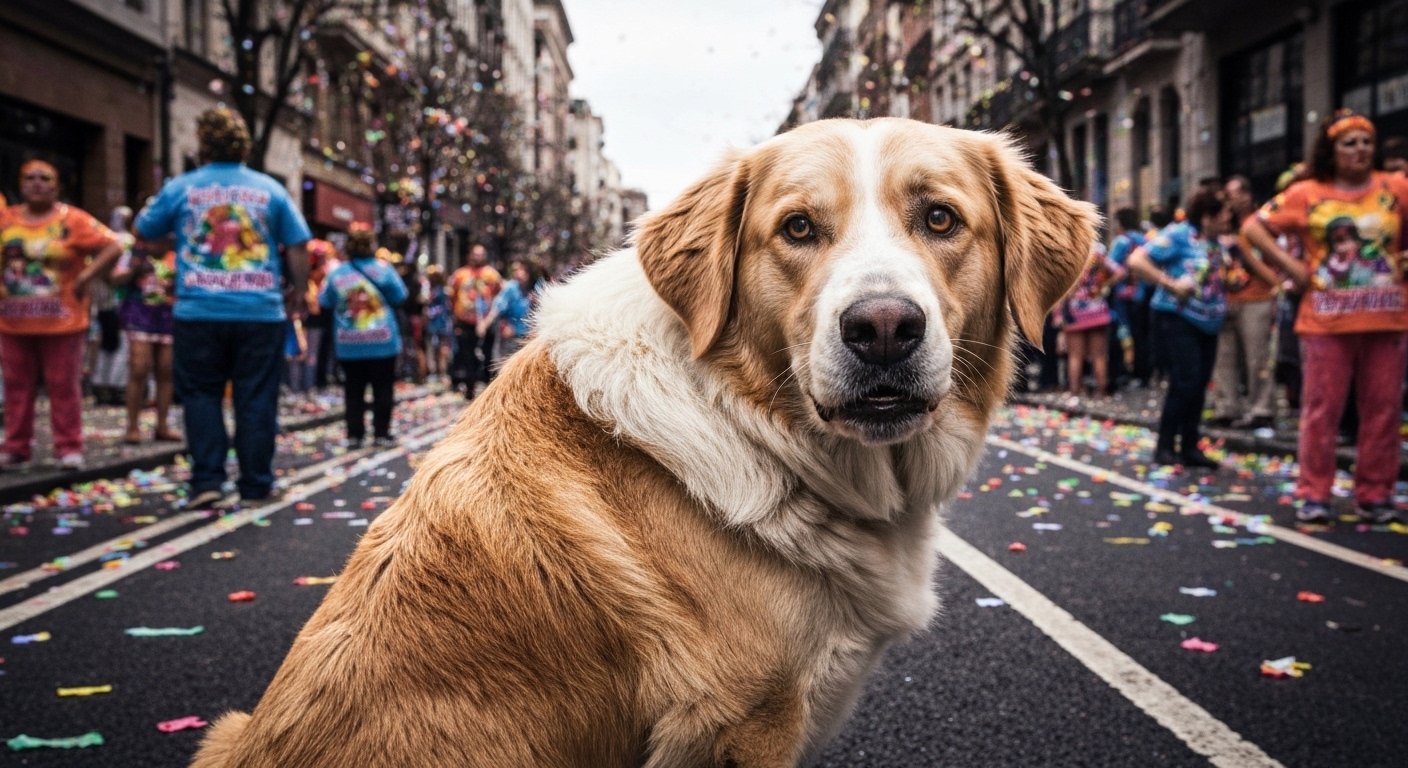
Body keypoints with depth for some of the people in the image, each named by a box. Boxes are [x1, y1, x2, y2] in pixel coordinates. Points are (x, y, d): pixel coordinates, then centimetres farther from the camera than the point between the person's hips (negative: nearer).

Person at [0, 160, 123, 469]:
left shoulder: (73, 220, -3)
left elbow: (113, 247, -8)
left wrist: (85, 278, -11)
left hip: (62, 320, -4)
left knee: (64, 386, 0)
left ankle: (69, 447, 7)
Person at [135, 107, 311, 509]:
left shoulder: (180, 187, 2)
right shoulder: (269, 188, 3)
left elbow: (143, 232, 15)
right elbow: (298, 248, 3)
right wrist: (298, 292, 12)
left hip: (199, 313, 0)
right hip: (261, 312, 1)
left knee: (201, 396, 10)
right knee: (256, 399, 6)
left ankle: (207, 480, 3)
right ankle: (256, 484, 10)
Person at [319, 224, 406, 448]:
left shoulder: (336, 273, -3)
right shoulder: (383, 269, -7)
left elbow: (325, 303, 5)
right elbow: (400, 297, -2)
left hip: (348, 344, 2)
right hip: (382, 343, -2)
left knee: (353, 391, 9)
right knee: (383, 389, 6)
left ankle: (354, 434, 7)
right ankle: (381, 433, 6)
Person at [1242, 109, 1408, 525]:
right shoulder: (1307, 194, 2)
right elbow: (1253, 228, 4)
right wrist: (1291, 267, -3)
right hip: (1327, 320, -2)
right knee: (1322, 408, 1)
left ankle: (1374, 495, 15)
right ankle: (1314, 494, 9)